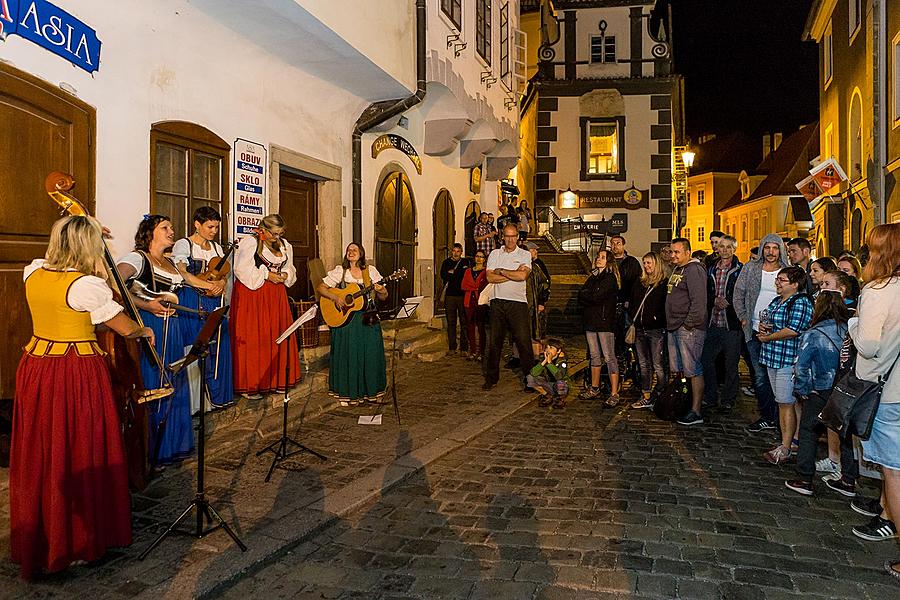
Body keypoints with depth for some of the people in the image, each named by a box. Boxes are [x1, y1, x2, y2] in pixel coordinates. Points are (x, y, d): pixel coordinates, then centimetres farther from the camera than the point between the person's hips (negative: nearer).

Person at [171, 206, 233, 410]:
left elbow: (222, 275, 13)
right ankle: (194, 400, 0)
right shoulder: (183, 245, -1)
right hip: (192, 303, -6)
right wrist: (209, 285, -21)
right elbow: (182, 273, -15)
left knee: (218, 346, 3)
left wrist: (221, 284, -10)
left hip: (214, 302, 6)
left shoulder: (217, 248, 18)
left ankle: (217, 394, 12)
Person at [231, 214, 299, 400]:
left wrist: (285, 275, -1)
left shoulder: (285, 246, 14)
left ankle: (275, 380, 15)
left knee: (277, 336, 6)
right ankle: (248, 385, 1)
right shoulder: (249, 243, -6)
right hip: (252, 296, -6)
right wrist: (266, 275, -14)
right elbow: (242, 269, -13)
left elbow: (290, 268, 21)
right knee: (253, 339, -6)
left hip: (276, 296, 6)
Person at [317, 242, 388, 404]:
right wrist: (335, 297, -14)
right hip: (346, 320, -1)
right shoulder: (339, 271, 3)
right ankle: (350, 394, 11)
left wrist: (381, 291, -16)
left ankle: (371, 392, 16)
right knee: (349, 356, -1)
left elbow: (383, 297, 7)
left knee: (371, 355, 2)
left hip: (369, 320, 2)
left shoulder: (371, 270, 6)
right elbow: (320, 288, 2)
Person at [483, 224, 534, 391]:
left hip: (518, 302, -2)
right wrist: (513, 274, -7)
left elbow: (522, 275, -12)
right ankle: (491, 378, 17)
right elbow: (490, 277, -2)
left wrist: (501, 271, -5)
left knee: (523, 340, -5)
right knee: (494, 341, 7)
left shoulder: (525, 254, 6)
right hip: (498, 301, 2)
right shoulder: (495, 254, 11)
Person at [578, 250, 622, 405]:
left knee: (609, 357, -7)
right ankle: (594, 388, 24)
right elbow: (581, 296, 8)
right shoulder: (593, 277, 18)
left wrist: (585, 294, -1)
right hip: (591, 321, 7)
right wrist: (591, 297, -9)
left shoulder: (610, 278, -5)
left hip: (605, 321, -7)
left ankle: (614, 394, -5)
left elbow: (597, 296, -17)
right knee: (594, 356, 14)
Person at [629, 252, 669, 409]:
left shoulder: (664, 283, -5)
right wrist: (632, 322, 9)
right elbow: (632, 305, 17)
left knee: (658, 365, -3)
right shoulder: (640, 283, 15)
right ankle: (646, 398, 18)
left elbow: (667, 307, -10)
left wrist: (658, 319, -17)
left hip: (656, 330, -7)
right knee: (644, 365, 11)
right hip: (640, 330, 7)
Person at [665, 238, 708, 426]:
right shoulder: (677, 270, 20)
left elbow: (698, 301, -20)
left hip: (689, 328, -10)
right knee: (678, 370, 14)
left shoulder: (694, 270, -12)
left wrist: (689, 324, -19)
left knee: (693, 370, -5)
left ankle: (696, 412, 1)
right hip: (675, 328, 10)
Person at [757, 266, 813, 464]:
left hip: (789, 360, -9)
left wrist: (767, 337, -11)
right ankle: (786, 442, 22)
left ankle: (785, 449, 1)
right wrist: (762, 326, 2)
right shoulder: (776, 301, 15)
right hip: (773, 358, 9)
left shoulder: (801, 303, -13)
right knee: (781, 402, 14)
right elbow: (764, 319, 26)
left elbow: (793, 330, -23)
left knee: (787, 403, -5)